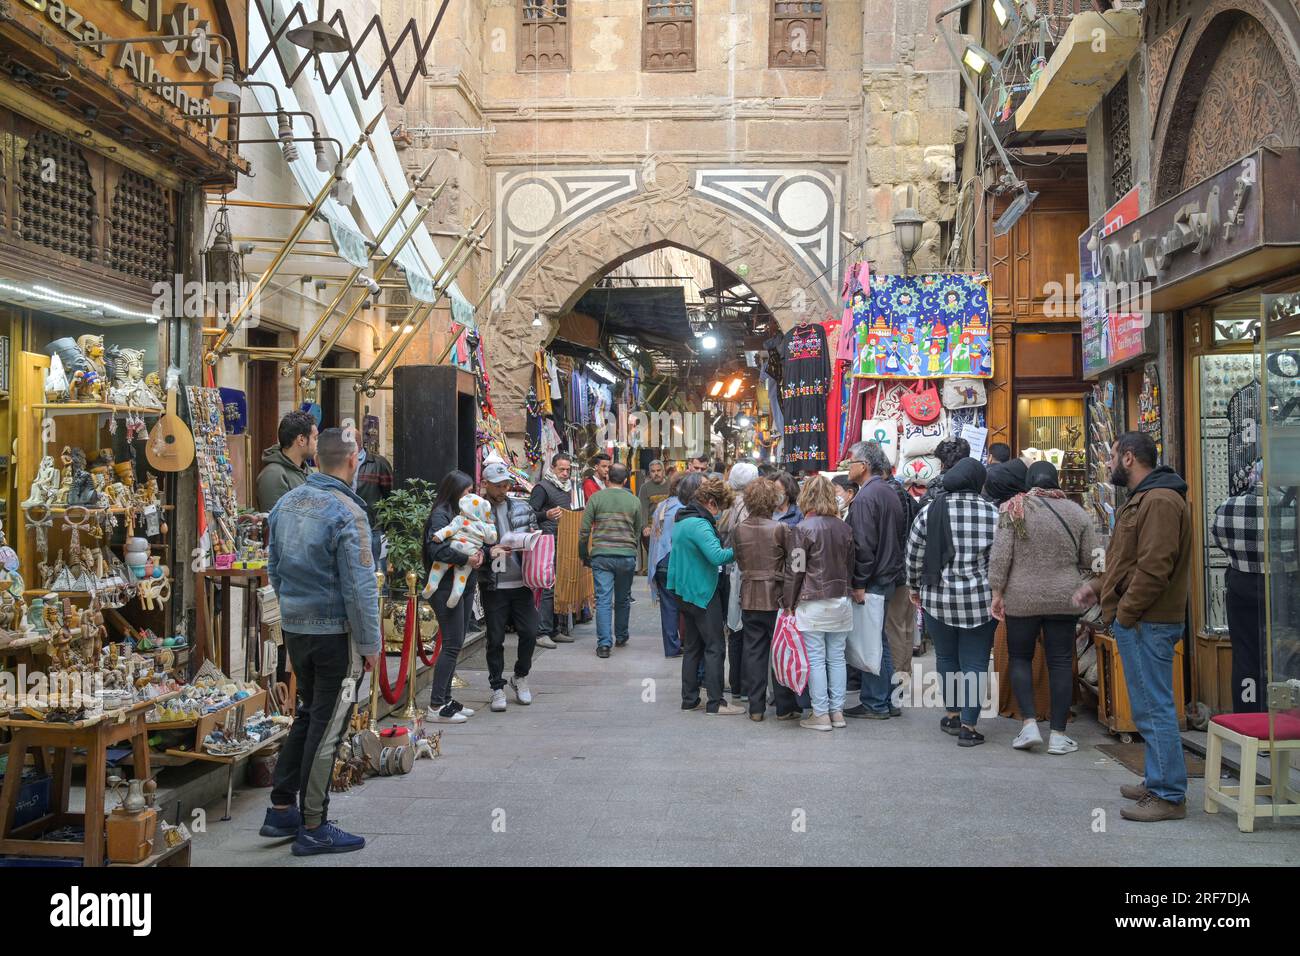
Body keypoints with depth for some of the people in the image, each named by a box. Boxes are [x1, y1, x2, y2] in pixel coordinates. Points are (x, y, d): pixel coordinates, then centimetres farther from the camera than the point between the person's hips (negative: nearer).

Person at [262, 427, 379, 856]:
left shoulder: (286, 503, 5)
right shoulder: (347, 514, -19)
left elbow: (274, 567, 13)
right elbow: (360, 587, -19)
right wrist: (370, 644, -11)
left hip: (294, 627, 7)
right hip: (336, 631, -7)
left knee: (307, 715, 21)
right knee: (327, 726, 2)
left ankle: (281, 808, 25)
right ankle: (312, 827, 11)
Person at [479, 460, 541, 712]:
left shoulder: (523, 508, 7)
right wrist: (490, 553, -23)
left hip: (521, 584, 3)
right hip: (493, 586, -3)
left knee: (529, 633, 4)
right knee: (495, 639, 4)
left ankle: (520, 677, 27)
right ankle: (497, 688, 16)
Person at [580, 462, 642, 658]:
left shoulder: (596, 498, 1)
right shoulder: (634, 501, 5)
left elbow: (584, 530, 0)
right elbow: (638, 532, 12)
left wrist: (583, 554, 11)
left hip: (601, 555, -1)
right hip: (627, 556, 1)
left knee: (603, 600, -1)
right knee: (623, 599, 16)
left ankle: (604, 644, -7)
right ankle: (621, 637, 31)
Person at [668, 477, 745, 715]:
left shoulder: (681, 519, 11)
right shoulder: (699, 524, -21)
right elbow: (717, 556, -31)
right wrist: (736, 551, -15)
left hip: (684, 591, 10)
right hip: (702, 593, -10)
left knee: (692, 646, 15)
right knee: (715, 647, -3)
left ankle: (689, 699, 18)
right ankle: (716, 702, -1)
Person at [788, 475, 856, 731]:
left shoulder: (804, 528, -10)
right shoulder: (844, 528, 6)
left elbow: (797, 571, -9)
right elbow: (850, 565, 12)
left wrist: (792, 604, -2)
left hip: (813, 602, -5)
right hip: (841, 601, 5)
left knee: (815, 659, 0)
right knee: (836, 657, 10)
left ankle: (821, 714, 2)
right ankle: (837, 711, 14)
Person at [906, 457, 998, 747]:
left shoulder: (929, 512, -2)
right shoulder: (992, 514, -5)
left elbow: (914, 557, 2)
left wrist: (915, 589, 17)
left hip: (937, 599, 1)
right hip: (981, 601, -1)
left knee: (946, 657, 17)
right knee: (975, 663, 5)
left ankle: (952, 715, 25)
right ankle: (968, 726, 5)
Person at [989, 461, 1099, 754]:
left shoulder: (1014, 509, -5)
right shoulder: (1077, 512, 3)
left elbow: (1000, 556, -9)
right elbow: (1090, 561, 7)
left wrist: (997, 593, -2)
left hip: (1022, 598, -1)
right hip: (1064, 600, 2)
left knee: (1020, 657, 13)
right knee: (1060, 662, 7)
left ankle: (1029, 724, 2)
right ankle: (1059, 735, 10)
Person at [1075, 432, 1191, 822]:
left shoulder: (1160, 501, -16)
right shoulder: (1144, 499, 19)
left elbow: (1154, 568, -23)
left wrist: (1124, 613, -18)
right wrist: (1100, 586, 12)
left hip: (1146, 624, -11)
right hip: (1139, 621, 11)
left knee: (1154, 709, -6)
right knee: (1151, 708, 16)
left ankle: (1169, 796, -1)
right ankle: (1158, 783, 25)